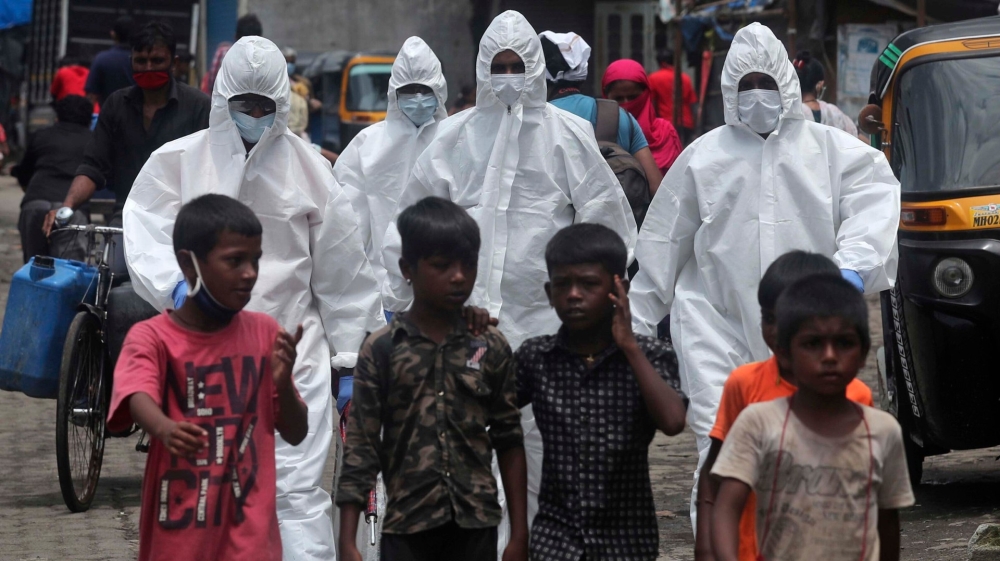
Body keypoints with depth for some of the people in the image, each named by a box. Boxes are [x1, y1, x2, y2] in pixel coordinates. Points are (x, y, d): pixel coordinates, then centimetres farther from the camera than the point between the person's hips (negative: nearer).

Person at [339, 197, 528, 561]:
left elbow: (509, 442, 7)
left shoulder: (491, 348, 4)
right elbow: (360, 447, -4)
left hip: (475, 524, 2)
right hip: (407, 524, -1)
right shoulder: (382, 349, -2)